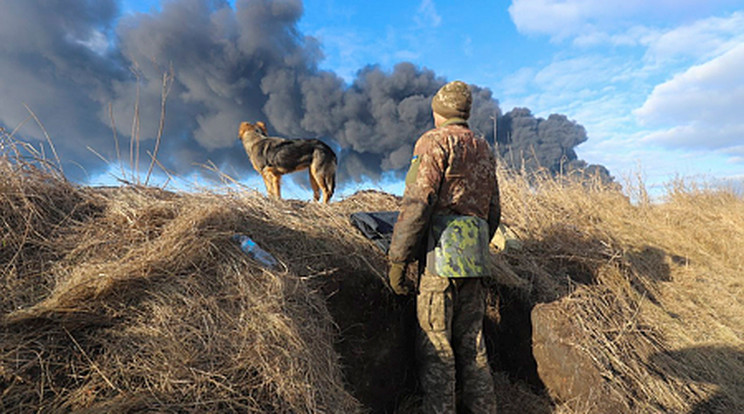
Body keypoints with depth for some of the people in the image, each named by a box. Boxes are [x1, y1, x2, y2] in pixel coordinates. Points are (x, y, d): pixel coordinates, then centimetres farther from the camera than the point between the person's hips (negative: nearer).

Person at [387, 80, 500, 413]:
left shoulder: (435, 140, -3)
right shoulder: (484, 149, 22)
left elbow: (417, 202, -14)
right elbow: (493, 211, 21)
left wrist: (397, 258, -12)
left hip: (442, 249, -8)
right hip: (475, 255, 8)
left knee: (435, 342, -2)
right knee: (471, 340, 14)